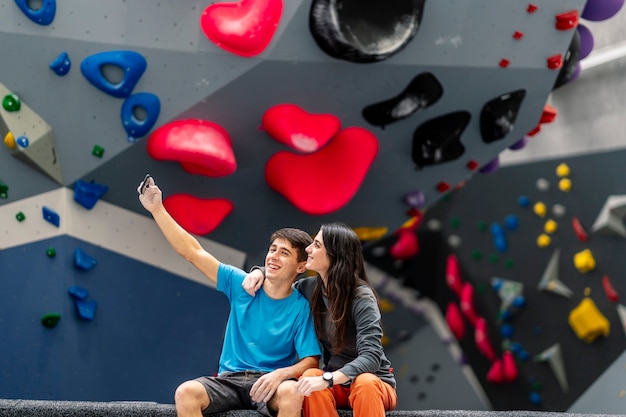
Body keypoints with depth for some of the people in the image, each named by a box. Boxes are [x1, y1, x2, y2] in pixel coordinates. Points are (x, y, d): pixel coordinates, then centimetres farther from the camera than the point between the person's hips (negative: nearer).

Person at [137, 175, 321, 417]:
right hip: (229, 379, 3)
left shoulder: (300, 308, -3)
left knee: (291, 393, -38)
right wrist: (157, 208, -3)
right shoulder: (242, 285, 3)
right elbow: (193, 252, 2)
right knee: (185, 392, -28)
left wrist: (282, 373, -28)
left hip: (269, 383, -3)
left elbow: (311, 361, -7)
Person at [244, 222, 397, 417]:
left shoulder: (362, 298, -20)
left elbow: (371, 357, -30)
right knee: (310, 377, -29)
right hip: (336, 383, 5)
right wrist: (260, 272, -4)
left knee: (364, 383, -39)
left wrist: (327, 380, -43)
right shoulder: (311, 287, -2)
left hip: (375, 385, -4)